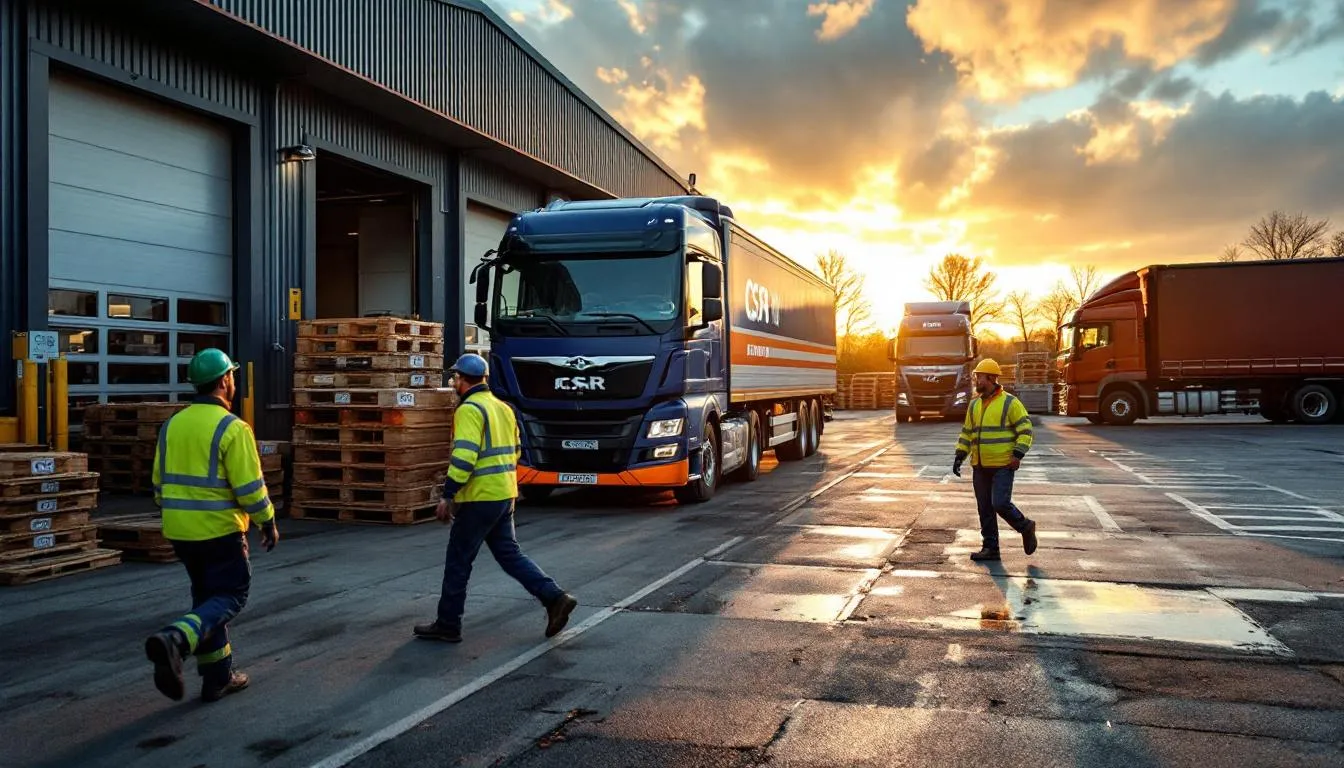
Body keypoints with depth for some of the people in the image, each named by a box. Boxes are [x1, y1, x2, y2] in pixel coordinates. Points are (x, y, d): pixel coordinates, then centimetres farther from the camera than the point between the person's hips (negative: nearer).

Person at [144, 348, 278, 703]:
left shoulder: (172, 424, 7)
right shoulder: (232, 428, -15)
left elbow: (160, 483, 13)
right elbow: (250, 487, -15)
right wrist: (268, 523, -2)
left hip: (179, 530, 7)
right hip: (220, 530, -7)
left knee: (207, 597, 17)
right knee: (231, 597, 4)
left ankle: (218, 677, 21)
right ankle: (175, 639, -21)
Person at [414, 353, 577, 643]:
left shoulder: (469, 410, -14)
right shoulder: (503, 408, 14)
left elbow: (464, 456, -24)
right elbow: (514, 451, 21)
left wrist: (448, 495, -22)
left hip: (479, 499, -8)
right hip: (505, 496, 8)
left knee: (458, 562, 4)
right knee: (509, 554, 14)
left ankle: (448, 625, 14)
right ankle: (555, 598, 3)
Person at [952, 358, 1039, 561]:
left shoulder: (1010, 403, -6)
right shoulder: (975, 405, 12)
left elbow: (1026, 430, -7)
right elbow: (967, 432, 18)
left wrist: (1018, 455, -16)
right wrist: (959, 456, 10)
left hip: (1003, 465, -6)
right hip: (980, 467, 6)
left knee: (1000, 504, -14)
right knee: (985, 509, 7)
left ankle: (1025, 527, 13)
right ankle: (990, 548, 15)